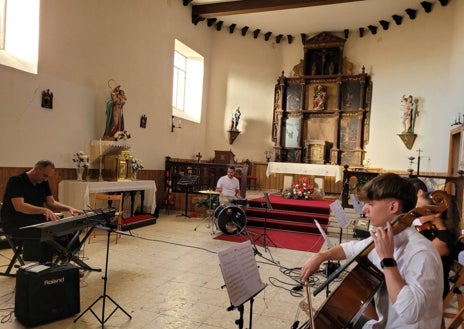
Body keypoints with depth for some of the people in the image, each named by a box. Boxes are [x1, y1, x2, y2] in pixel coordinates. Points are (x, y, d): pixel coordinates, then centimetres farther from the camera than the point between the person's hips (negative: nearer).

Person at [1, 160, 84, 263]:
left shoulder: (43, 183, 8)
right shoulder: (16, 181, -14)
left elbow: (51, 203, 11)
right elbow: (19, 206, -26)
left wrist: (69, 208, -6)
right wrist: (44, 210, -37)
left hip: (35, 218, 7)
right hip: (14, 221, -6)